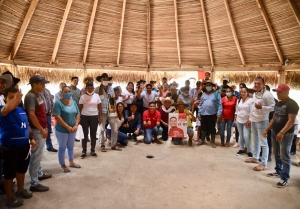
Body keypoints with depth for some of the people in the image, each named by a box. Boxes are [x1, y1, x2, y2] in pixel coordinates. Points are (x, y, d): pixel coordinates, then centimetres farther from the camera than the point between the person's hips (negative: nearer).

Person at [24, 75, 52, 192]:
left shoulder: (37, 95, 11)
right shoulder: (30, 96, -18)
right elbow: (31, 115, -24)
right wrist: (42, 129, -21)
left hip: (41, 129, 10)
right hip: (37, 131, -10)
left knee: (38, 154, 21)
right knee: (36, 156, -3)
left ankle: (39, 174, 37)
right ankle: (34, 183, 6)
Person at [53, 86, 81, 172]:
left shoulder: (73, 102, 3)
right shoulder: (58, 103, -14)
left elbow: (78, 114, 4)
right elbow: (57, 117, -20)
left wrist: (76, 125, -10)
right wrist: (68, 127, -21)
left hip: (72, 129, 6)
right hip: (61, 130, -5)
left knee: (71, 146, 19)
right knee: (62, 147, 8)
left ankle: (71, 162, 36)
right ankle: (62, 165, 23)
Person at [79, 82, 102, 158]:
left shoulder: (96, 96, 2)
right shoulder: (83, 96, -1)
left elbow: (100, 107, 5)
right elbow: (80, 108, 2)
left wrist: (100, 117, 1)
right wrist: (79, 118, -1)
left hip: (94, 117, 1)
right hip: (84, 117, -1)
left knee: (93, 134, 9)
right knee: (85, 134, 6)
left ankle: (93, 151, 20)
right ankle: (84, 151, 16)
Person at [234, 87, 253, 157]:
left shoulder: (251, 100, -8)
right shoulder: (238, 101, 11)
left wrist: (249, 120, -16)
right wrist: (235, 119, 11)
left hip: (247, 121, -5)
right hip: (239, 120, 5)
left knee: (246, 136, -10)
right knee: (241, 136, 12)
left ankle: (249, 151, 3)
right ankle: (241, 149, 22)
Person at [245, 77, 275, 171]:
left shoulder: (267, 94, -14)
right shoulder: (254, 94, 13)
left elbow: (273, 107, -16)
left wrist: (262, 107, -29)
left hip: (262, 121, -9)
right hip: (253, 121, 9)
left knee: (263, 143, -4)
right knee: (255, 141, 20)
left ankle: (264, 163, 3)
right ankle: (255, 157, 34)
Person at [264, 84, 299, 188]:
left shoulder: (292, 104, -13)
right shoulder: (278, 104, 12)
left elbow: (291, 120, -21)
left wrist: (282, 132, -30)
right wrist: (267, 129, 12)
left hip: (286, 134, -8)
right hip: (275, 132, 8)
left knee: (284, 156, -3)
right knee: (277, 154, 17)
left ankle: (285, 178, 5)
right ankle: (278, 171, 32)